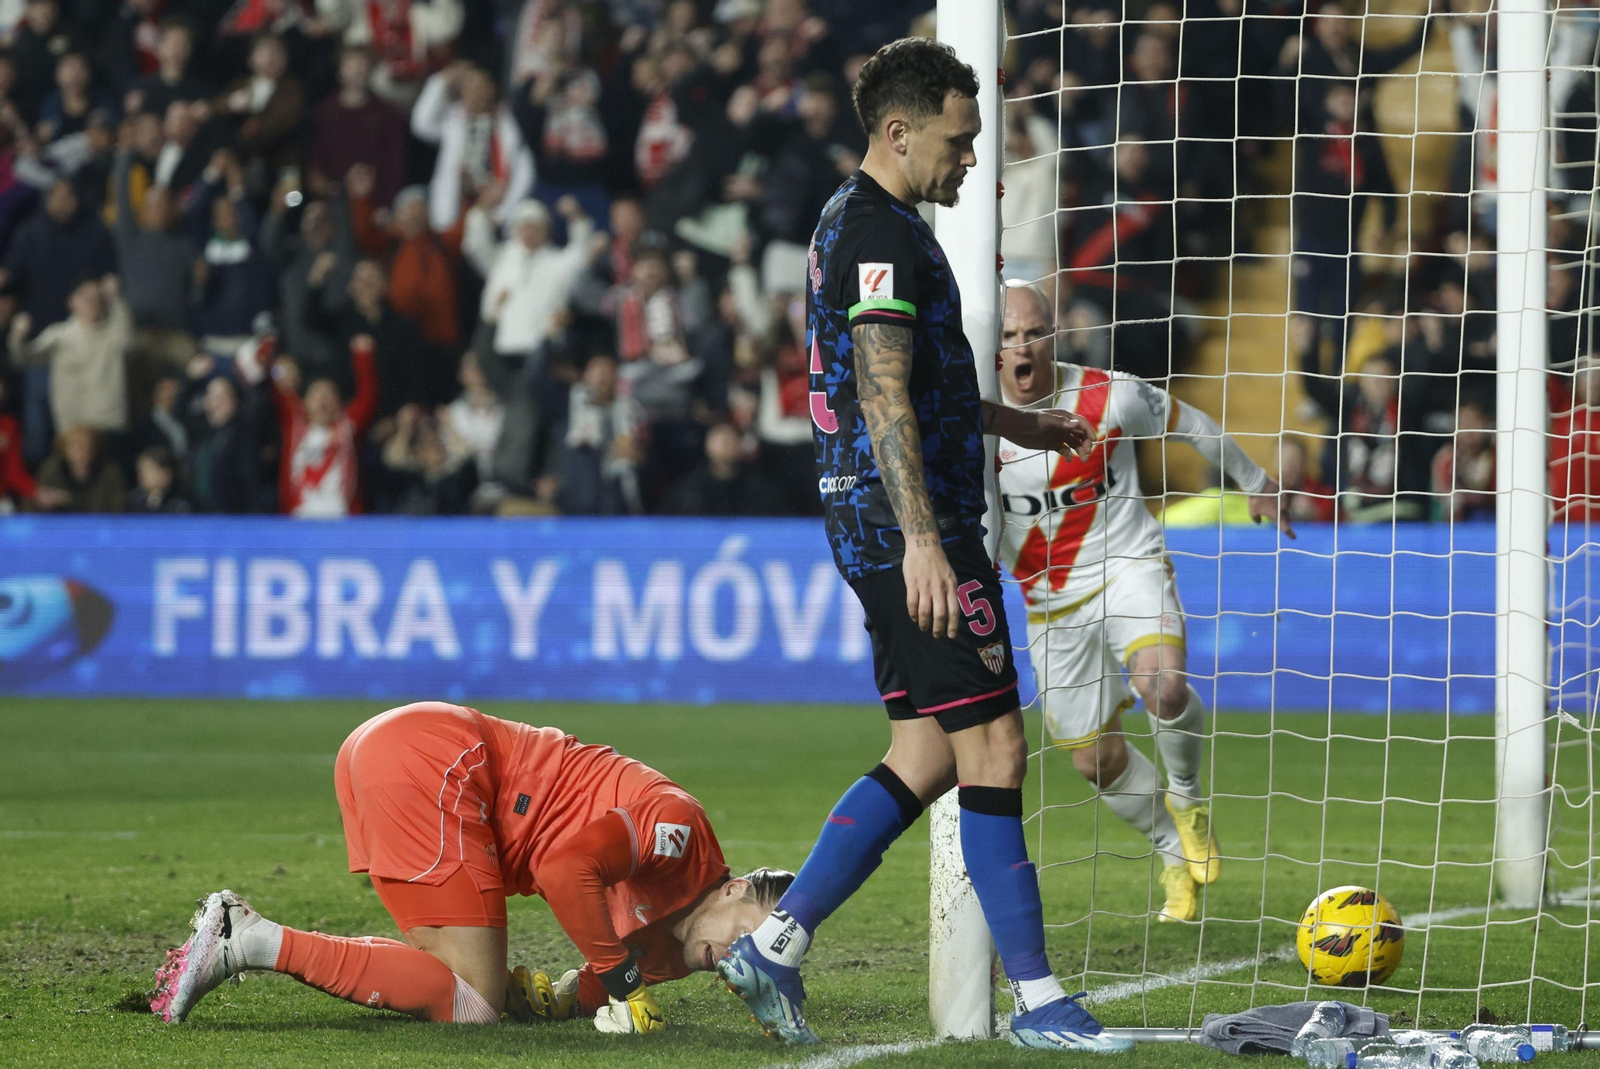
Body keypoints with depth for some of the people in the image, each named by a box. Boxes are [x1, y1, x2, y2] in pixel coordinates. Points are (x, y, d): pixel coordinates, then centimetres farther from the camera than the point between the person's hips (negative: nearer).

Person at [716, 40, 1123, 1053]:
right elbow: (885, 400, -22)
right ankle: (1038, 1000, -6)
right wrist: (923, 540, -28)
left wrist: (1018, 425, 39)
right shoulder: (882, 234, -14)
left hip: (885, 536, 11)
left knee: (926, 758, 12)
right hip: (908, 525, -11)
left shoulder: (855, 222, 19)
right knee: (994, 750, -8)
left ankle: (773, 945, 12)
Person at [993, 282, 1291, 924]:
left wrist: (1255, 483, 19)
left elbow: (1189, 425, 6)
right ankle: (1176, 856, 33)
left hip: (1130, 570, -3)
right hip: (1051, 603, 3)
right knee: (1096, 761, 7)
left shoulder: (1109, 396, -12)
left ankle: (1187, 798, -2)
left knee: (1163, 685, -33)